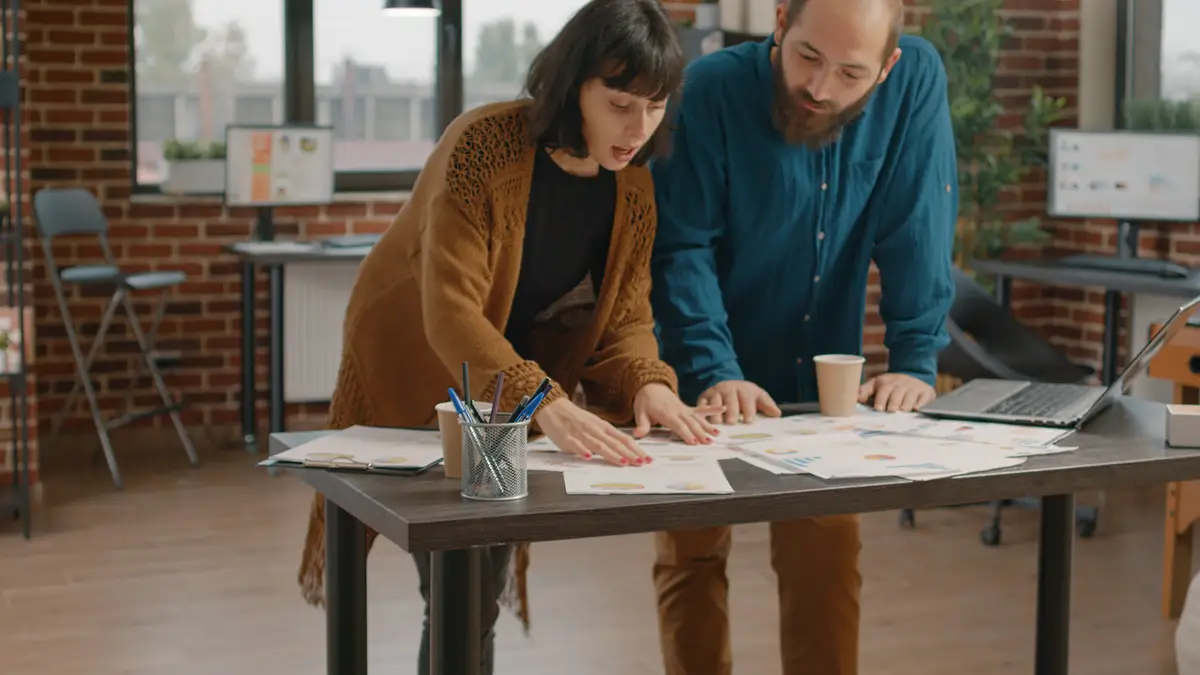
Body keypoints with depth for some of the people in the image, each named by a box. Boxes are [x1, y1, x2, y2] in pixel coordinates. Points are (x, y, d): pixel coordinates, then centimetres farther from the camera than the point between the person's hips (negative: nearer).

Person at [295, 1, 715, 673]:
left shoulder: (634, 188, -11)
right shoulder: (483, 145, -29)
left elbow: (625, 315, -9)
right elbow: (451, 310, -36)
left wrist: (647, 384, -32)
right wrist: (546, 404, -48)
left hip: (511, 387, 5)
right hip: (414, 379, -5)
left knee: (478, 598, 10)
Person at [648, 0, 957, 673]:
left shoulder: (917, 80, -12)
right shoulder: (711, 90, -19)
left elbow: (918, 231, -11)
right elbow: (682, 251, -19)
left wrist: (915, 362, -18)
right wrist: (714, 373, -29)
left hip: (826, 386, 2)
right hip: (710, 388, -1)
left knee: (829, 560, 2)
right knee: (692, 556, 5)